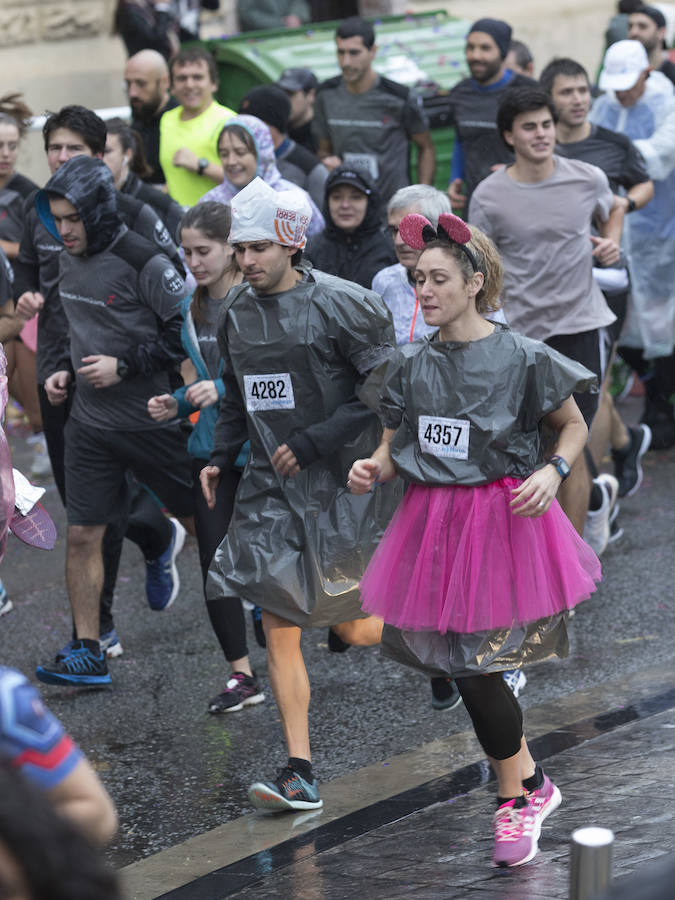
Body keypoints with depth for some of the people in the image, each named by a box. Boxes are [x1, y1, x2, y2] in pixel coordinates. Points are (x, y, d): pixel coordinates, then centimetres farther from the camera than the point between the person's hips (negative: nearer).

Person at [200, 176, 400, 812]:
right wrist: (220, 457, 8)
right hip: (271, 487, 5)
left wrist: (313, 442, -15)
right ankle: (300, 775, -1)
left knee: (352, 627, 1)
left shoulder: (342, 306, -11)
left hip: (339, 480, -5)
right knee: (278, 627, -4)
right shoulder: (236, 312, 8)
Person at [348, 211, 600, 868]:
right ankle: (529, 783, 28)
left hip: (504, 520, -4)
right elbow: (392, 449, 11)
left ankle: (514, 800, 13)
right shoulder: (409, 364, 4)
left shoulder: (521, 358, -7)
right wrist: (372, 470, -11)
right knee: (471, 669, 7)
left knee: (475, 666, -6)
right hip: (433, 525, 4)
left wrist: (552, 471, -13)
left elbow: (574, 427, 5)